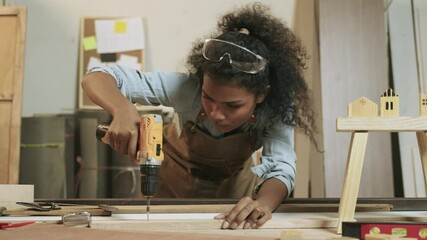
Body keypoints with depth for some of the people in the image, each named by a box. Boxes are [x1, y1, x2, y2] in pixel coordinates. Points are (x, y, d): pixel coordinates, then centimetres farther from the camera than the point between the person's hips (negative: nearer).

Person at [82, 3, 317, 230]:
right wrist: (123, 109, -55)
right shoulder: (187, 88, -35)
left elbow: (281, 169, -38)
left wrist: (263, 203, -59)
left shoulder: (274, 107, -32)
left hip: (231, 183, 1)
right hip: (175, 176, 0)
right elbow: (96, 78, -34)